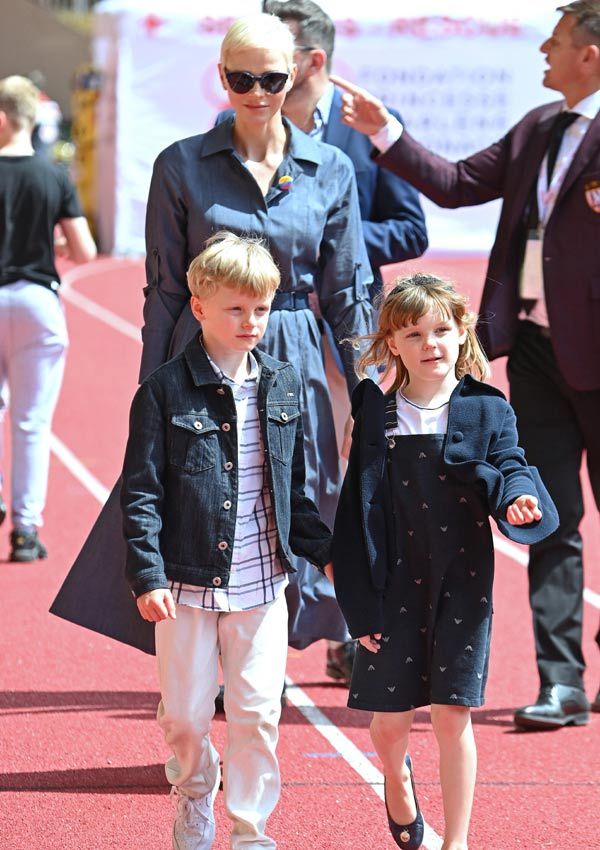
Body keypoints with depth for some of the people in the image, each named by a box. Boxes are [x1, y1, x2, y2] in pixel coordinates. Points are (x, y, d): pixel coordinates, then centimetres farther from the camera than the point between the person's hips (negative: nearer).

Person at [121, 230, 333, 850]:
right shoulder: (166, 390, -7)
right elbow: (141, 492, -7)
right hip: (188, 581, -2)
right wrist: (147, 576, -14)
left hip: (262, 582, 3)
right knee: (185, 713, 6)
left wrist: (322, 550, 13)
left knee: (258, 712, 1)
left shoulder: (282, 386, 6)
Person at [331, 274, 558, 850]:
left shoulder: (488, 410, 1)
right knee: (390, 717, 7)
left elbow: (508, 469, -5)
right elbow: (359, 512, 0)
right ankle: (397, 779, 42)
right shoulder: (377, 413, 0)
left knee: (452, 714, 0)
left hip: (462, 582, -1)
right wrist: (361, 603, -3)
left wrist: (518, 501, -31)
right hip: (395, 584, 1)